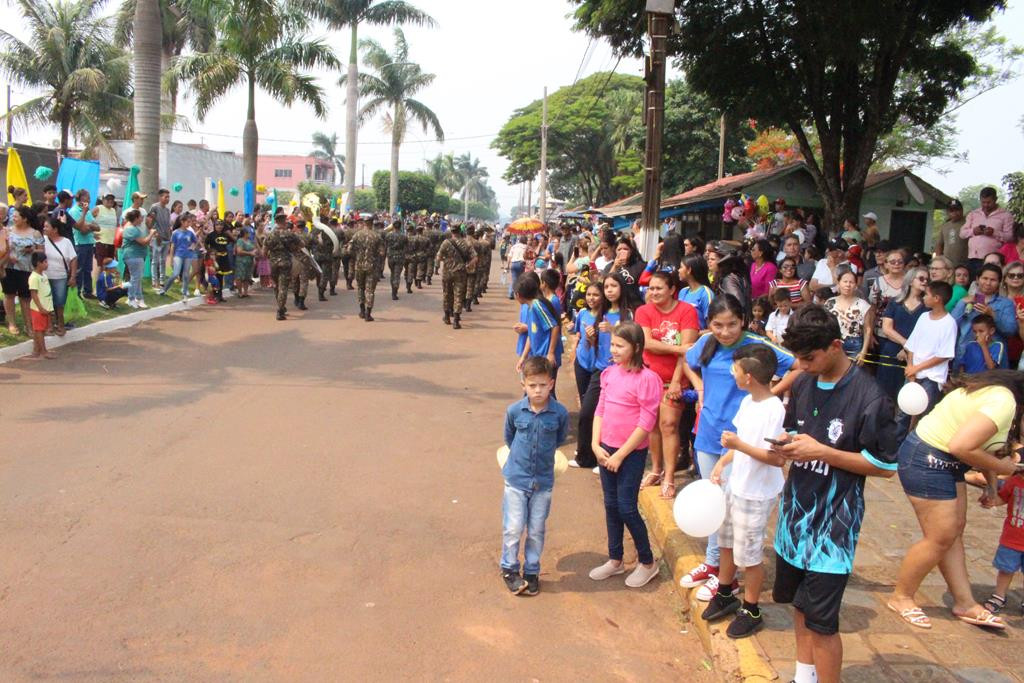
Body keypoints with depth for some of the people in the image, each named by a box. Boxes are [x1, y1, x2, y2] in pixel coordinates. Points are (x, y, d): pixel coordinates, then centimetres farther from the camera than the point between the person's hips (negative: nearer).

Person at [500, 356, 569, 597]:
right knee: (513, 528, 3)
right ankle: (509, 569, 24)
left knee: (536, 530, 11)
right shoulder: (514, 411, -11)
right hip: (516, 478, 0)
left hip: (543, 480, 1)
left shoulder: (560, 413, -12)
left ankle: (532, 571, 28)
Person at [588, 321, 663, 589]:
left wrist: (620, 455, -15)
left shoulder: (647, 378, -17)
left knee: (626, 508, -1)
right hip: (606, 449, 6)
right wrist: (596, 445, -2)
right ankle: (615, 560, 29)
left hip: (632, 452, -6)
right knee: (611, 505, 14)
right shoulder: (610, 373, 3)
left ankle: (647, 562, 19)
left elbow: (646, 423, -17)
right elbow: (600, 410, 9)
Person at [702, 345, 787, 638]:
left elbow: (777, 458, -28)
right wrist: (721, 464, 5)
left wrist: (739, 445, -29)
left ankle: (751, 612, 26)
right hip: (734, 485, 9)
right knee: (726, 542, 22)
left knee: (748, 554, 7)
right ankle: (725, 596, 42)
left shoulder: (775, 410, -26)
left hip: (756, 495, -9)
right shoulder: (747, 402, 1)